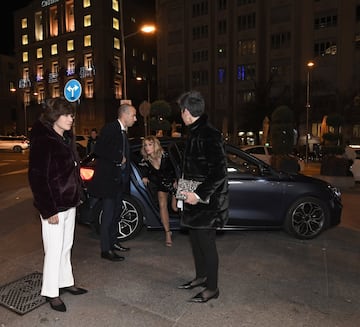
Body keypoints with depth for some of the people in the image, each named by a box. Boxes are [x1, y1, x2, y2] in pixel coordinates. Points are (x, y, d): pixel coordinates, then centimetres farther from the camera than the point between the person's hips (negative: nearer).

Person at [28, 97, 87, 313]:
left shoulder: (67, 139, 9)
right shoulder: (43, 142, -16)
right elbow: (37, 178, -19)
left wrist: (77, 196, 12)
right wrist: (48, 210, -19)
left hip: (69, 203, 8)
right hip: (54, 207, -8)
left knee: (66, 247, 18)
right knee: (54, 250, 4)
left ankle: (65, 282, 34)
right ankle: (51, 292, 22)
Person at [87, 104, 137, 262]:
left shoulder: (123, 132, 14)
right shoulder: (110, 129, -14)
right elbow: (98, 150, -22)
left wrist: (124, 161, 8)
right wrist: (119, 158, -18)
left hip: (119, 179, 9)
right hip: (108, 178, -9)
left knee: (116, 212, 17)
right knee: (108, 214, -3)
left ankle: (113, 242, 31)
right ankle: (106, 250, 8)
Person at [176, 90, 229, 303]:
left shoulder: (208, 135, -20)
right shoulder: (195, 132, 11)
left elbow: (219, 172, -25)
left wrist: (199, 195, -23)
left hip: (207, 202, -10)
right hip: (196, 197, 10)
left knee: (206, 242, 2)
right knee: (196, 239, 20)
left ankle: (212, 288, 20)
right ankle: (201, 277, 38)